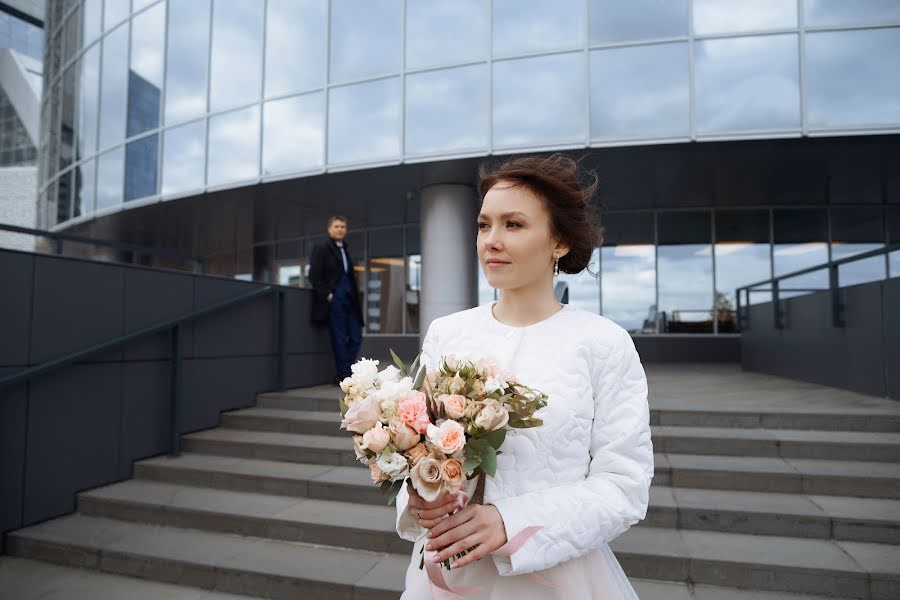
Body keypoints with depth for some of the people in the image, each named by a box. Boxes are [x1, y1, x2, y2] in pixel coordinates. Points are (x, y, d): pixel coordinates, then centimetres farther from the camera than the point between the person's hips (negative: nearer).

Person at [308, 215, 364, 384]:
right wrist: (327, 295, -14)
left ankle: (344, 371, 16)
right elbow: (314, 276, -8)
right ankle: (344, 375, 5)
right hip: (334, 300, -7)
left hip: (349, 299, 7)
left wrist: (355, 296, 10)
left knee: (356, 337, 5)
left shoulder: (345, 249, 19)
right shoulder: (321, 249, -2)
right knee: (339, 339, -3)